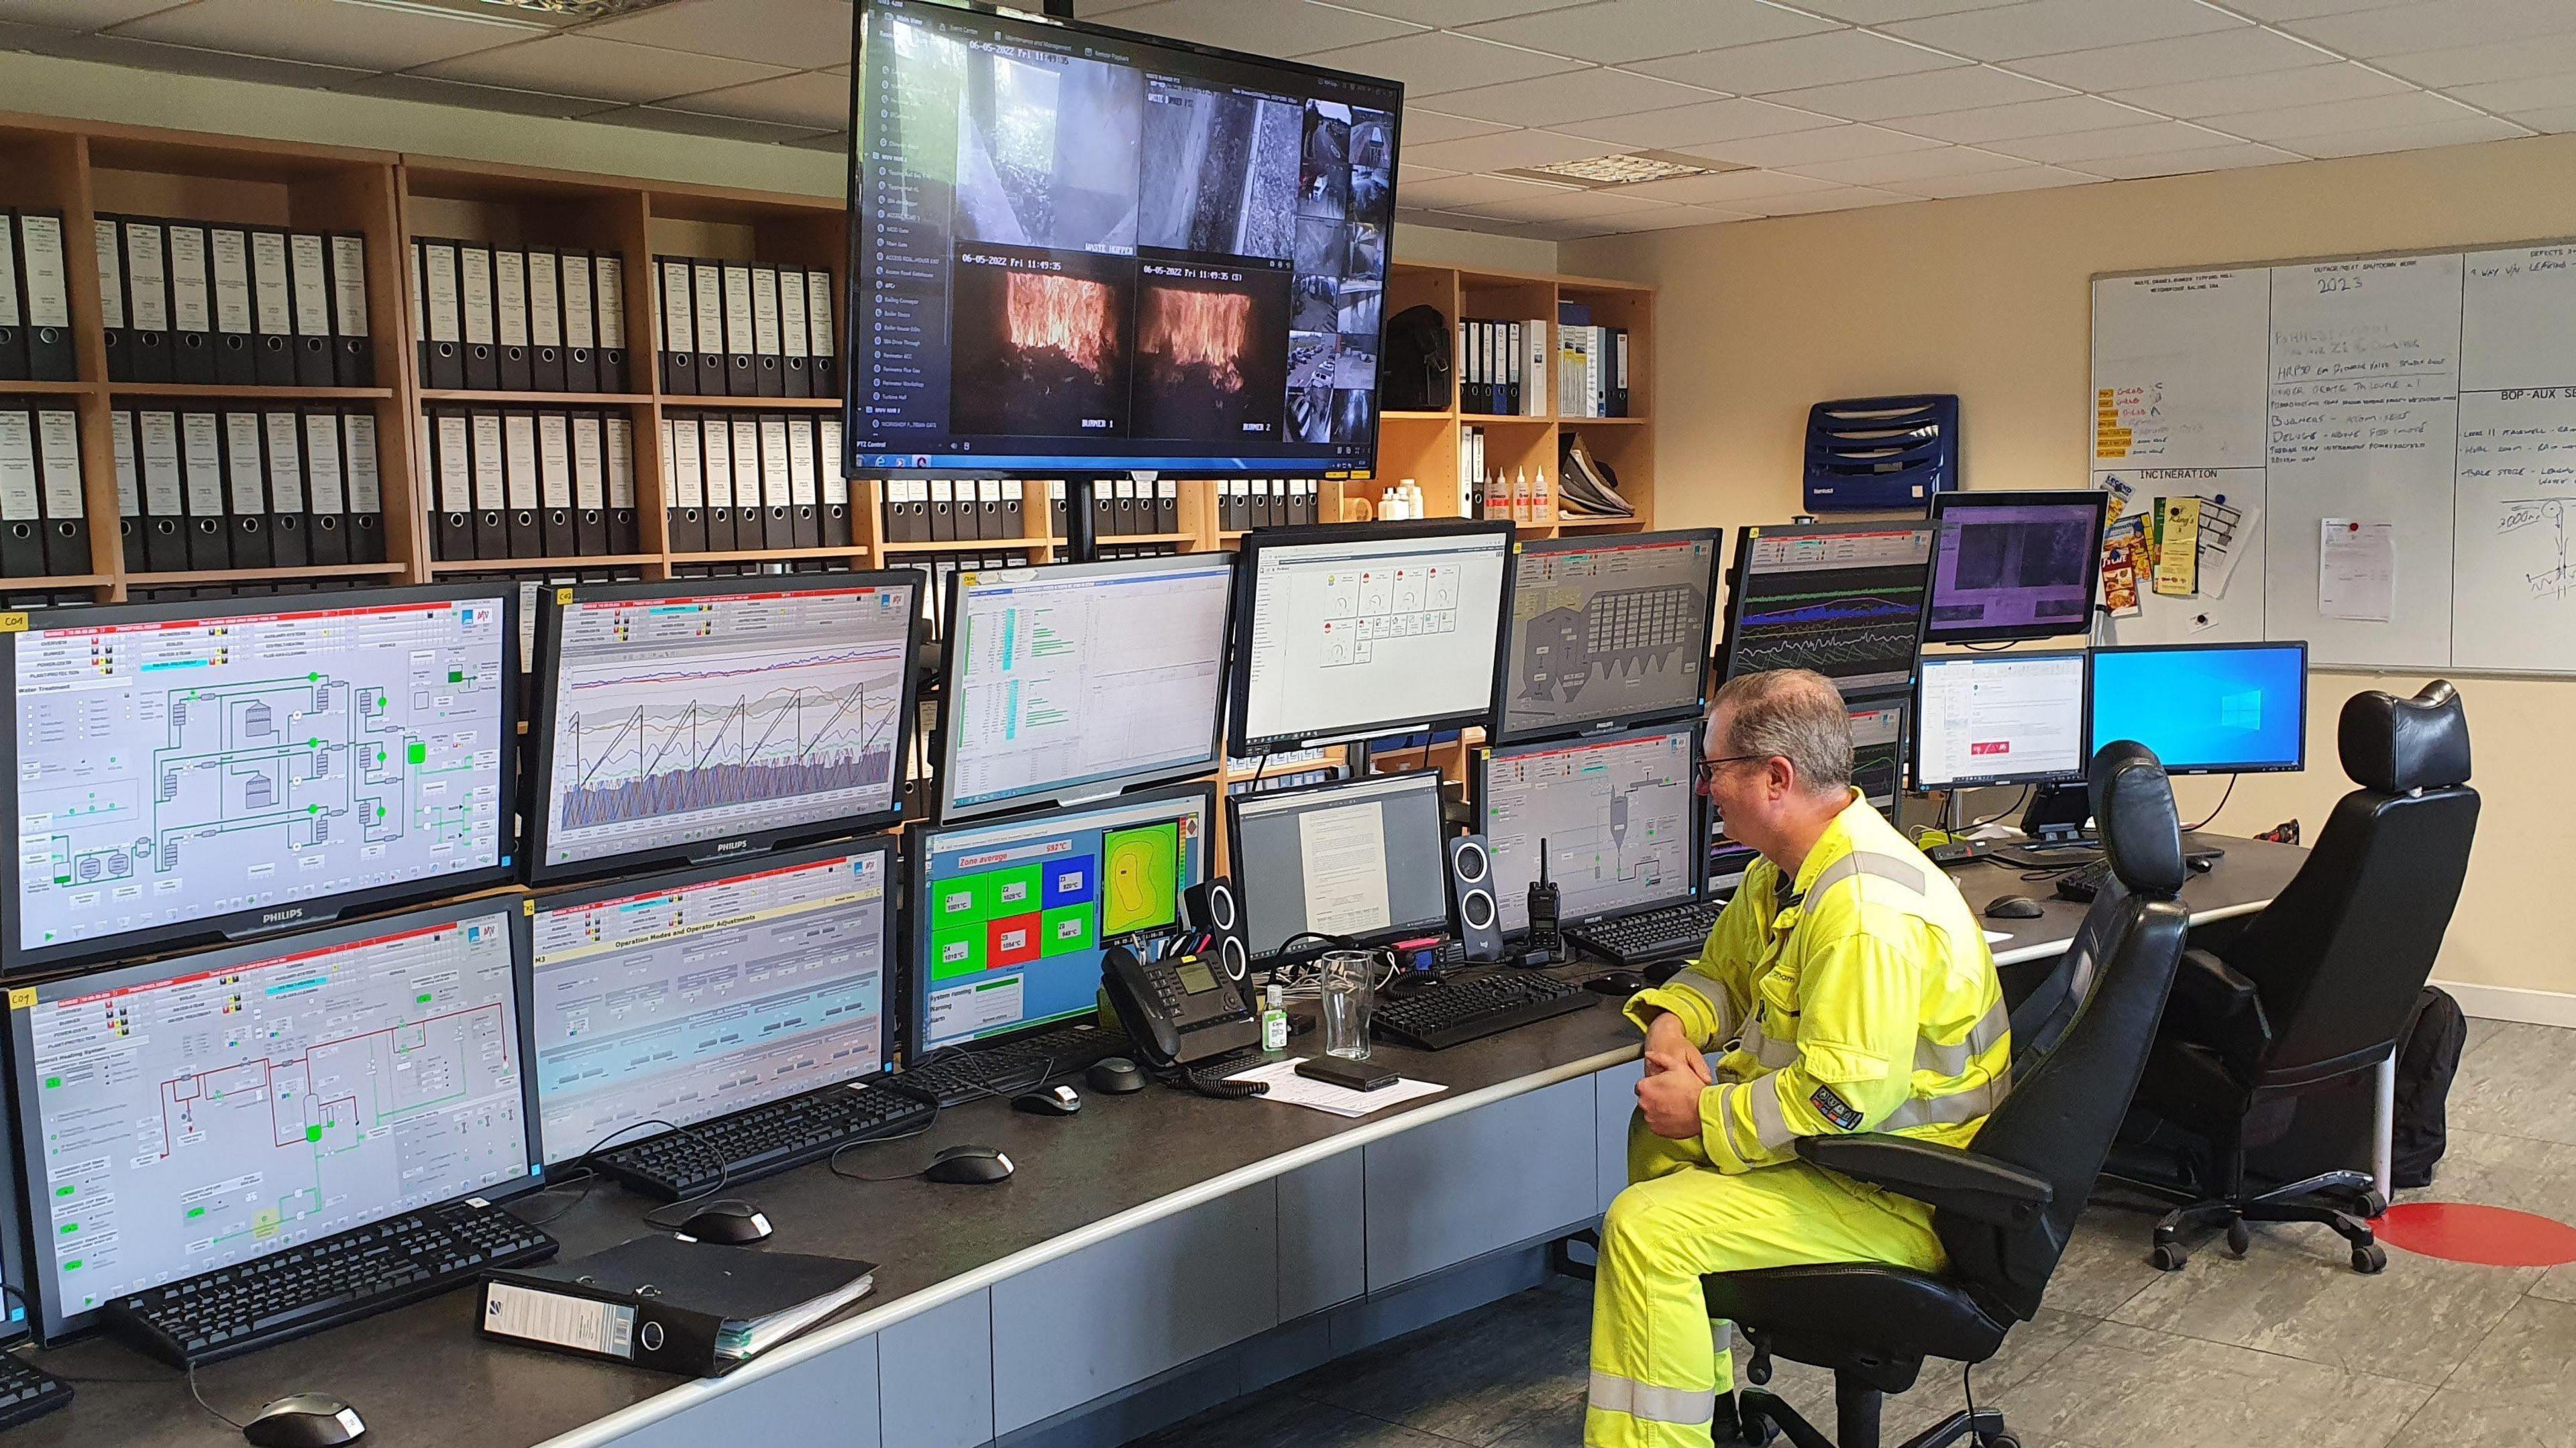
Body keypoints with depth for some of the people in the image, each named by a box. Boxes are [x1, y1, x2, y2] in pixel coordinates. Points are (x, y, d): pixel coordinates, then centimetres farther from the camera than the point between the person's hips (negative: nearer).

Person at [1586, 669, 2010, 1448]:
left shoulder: (1866, 908, -29)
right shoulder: (1789, 870, 6)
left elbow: (1845, 1097, -32)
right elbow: (1722, 970, 20)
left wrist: (1706, 1114, -20)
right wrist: (1672, 1022, -2)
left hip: (1903, 1199, -11)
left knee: (1645, 1229, -21)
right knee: (1658, 1135, 22)